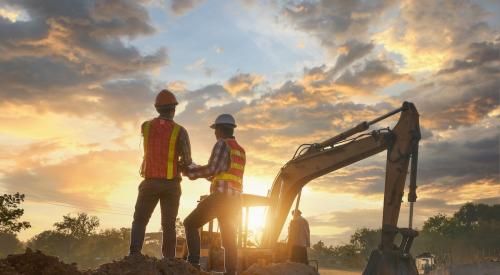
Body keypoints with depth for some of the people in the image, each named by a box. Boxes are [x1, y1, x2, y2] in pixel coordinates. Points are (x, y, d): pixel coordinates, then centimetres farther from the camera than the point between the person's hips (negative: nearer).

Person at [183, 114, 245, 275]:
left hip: (220, 196, -8)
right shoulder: (241, 150, 22)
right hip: (234, 200, 8)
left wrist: (190, 172, -1)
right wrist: (201, 173, 29)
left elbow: (212, 169, -14)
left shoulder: (222, 144, -3)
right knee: (229, 239, 9)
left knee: (190, 223, 3)